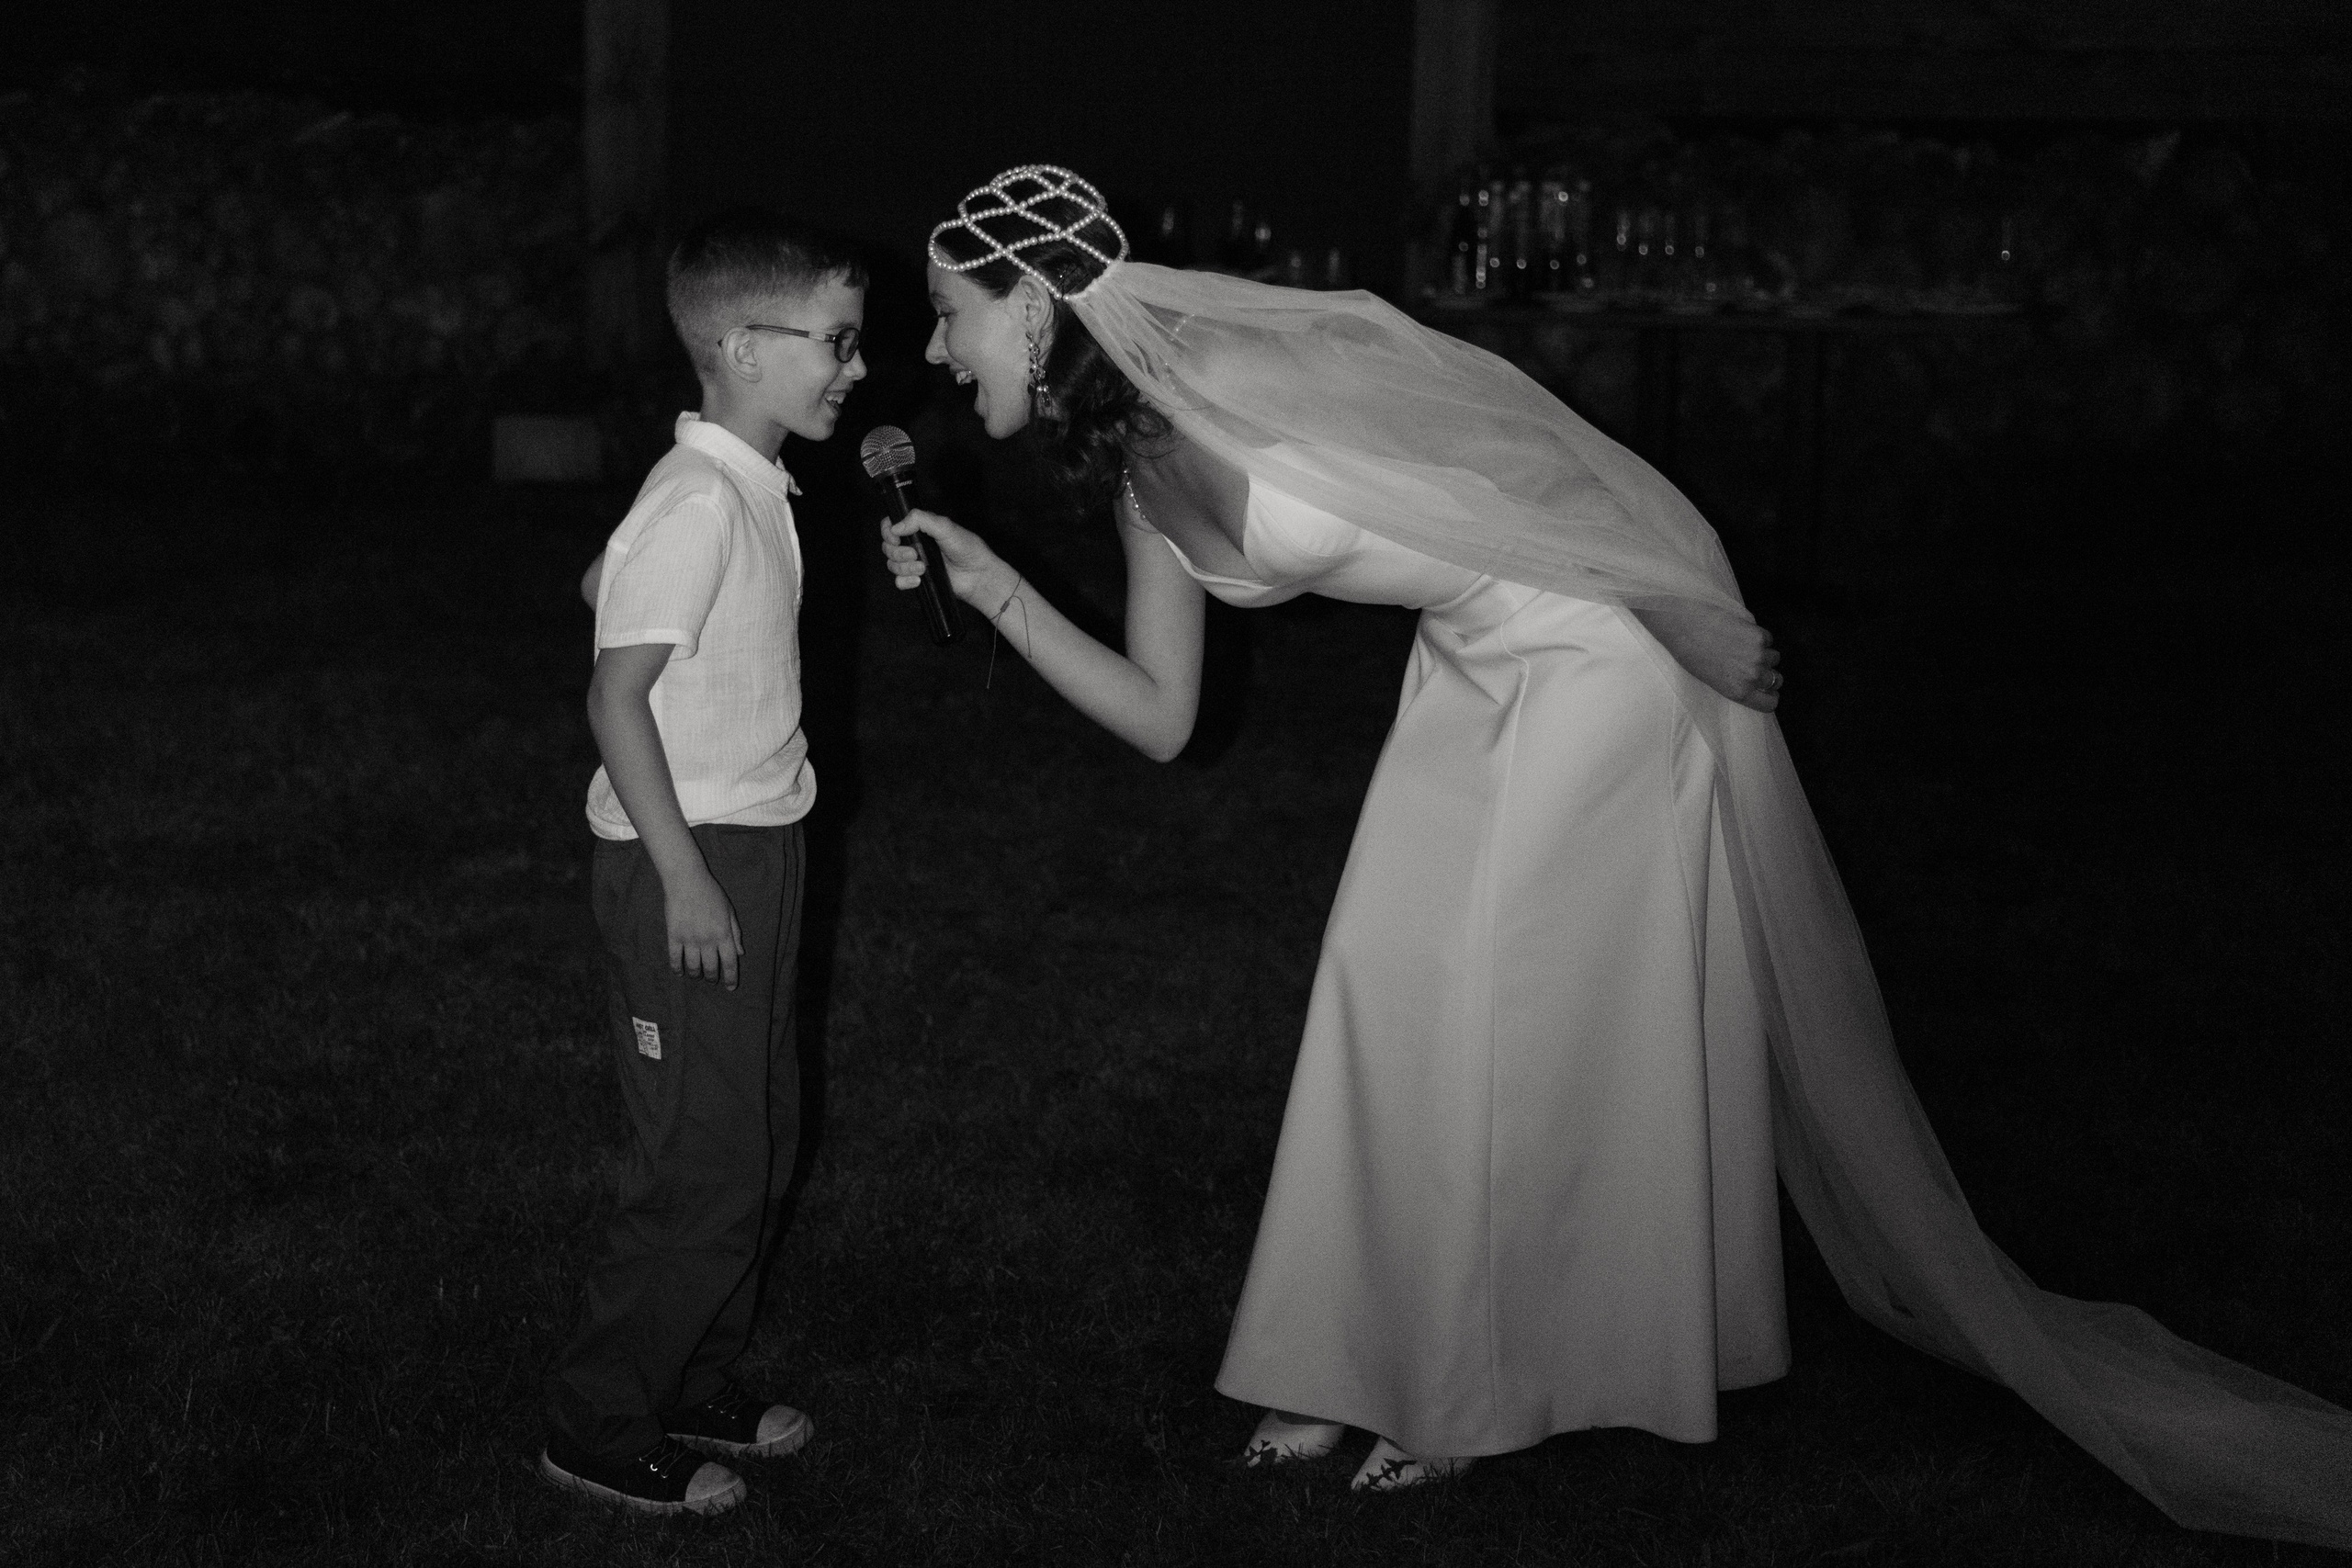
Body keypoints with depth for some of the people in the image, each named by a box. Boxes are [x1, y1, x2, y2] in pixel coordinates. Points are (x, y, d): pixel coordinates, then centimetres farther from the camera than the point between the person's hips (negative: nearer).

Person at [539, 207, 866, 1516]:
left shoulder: (755, 488, 9)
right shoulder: (699, 502, -20)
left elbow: (605, 581, 21)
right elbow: (615, 695, -21)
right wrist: (684, 873, -22)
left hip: (755, 849, 10)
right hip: (689, 864, -10)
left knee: (761, 1139, 17)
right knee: (708, 1170, -4)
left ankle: (694, 1389, 32)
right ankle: (601, 1429, 11)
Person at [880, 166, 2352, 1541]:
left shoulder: (1227, 379, -25)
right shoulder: (1141, 472, 3)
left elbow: (1507, 487, -23)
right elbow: (1161, 715, 9)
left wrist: (1720, 649, -17)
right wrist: (994, 586, 1)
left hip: (1610, 653, -9)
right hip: (1482, 668, 9)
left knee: (1519, 1022, 3)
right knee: (1395, 985, 11)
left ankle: (1472, 1388, 21)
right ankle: (1372, 1354, 25)